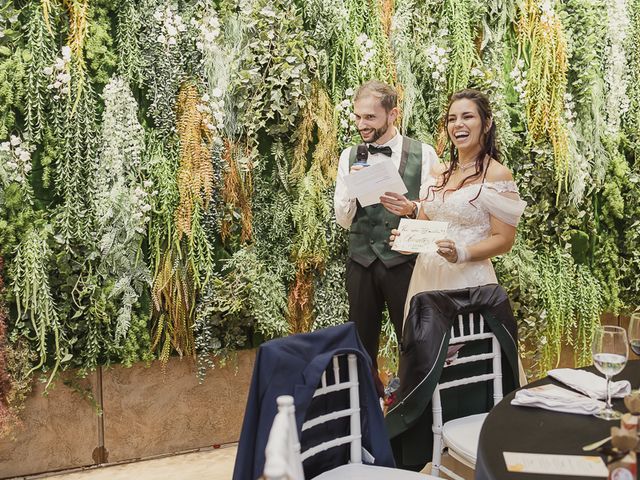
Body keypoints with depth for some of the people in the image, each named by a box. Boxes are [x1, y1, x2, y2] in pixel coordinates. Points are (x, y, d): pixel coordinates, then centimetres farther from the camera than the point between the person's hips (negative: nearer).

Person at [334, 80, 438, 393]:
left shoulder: (423, 154, -3)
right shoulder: (349, 157, 5)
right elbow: (343, 220, 5)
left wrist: (411, 210, -24)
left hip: (404, 260, -2)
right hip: (361, 261, 3)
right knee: (362, 343, 12)